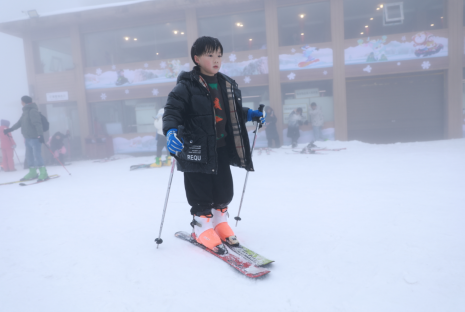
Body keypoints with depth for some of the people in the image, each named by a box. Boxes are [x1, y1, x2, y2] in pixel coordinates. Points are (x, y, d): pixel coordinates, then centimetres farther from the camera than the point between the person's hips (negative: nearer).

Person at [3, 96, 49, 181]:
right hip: (28, 138, 10)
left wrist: (40, 134, -31)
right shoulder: (26, 111, 17)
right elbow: (20, 123, 29)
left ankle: (43, 173, -8)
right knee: (29, 156, 13)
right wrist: (9, 129, 36)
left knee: (37, 155, -11)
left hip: (35, 138, -10)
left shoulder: (33, 111, -12)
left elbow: (38, 123, -23)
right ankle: (33, 173, 21)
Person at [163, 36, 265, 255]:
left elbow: (235, 112, 25)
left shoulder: (227, 85, 11)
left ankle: (220, 222, 34)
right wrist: (171, 131, -33)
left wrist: (251, 115, 14)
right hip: (197, 150, -6)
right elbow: (172, 110, -16)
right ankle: (203, 228, 23)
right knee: (201, 195, 4)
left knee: (224, 191, 14)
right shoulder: (186, 86, -10)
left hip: (222, 149, 6)